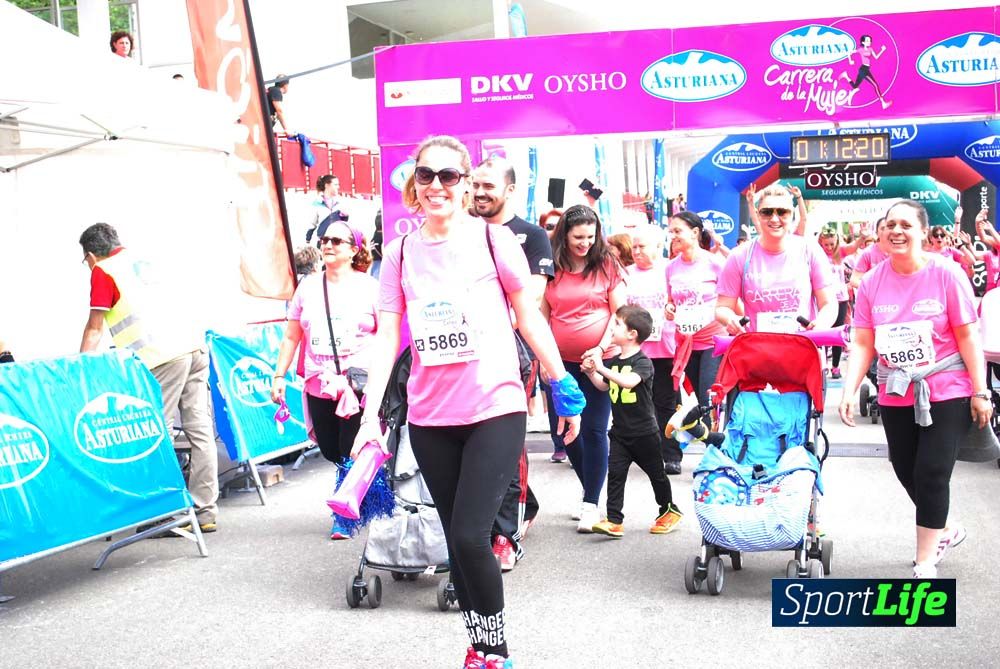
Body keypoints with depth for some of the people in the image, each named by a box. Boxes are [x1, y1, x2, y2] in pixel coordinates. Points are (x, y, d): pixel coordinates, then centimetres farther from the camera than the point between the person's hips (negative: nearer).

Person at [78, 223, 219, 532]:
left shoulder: (103, 272, 4)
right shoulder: (141, 262, 26)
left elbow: (94, 329, 6)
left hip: (165, 356, -8)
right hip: (194, 345, 8)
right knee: (200, 431, 6)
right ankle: (206, 511, 10)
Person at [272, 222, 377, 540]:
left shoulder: (369, 287, 1)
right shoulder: (308, 287, 11)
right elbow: (292, 336, 15)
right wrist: (279, 376, 11)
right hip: (319, 386, 4)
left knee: (353, 454, -8)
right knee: (332, 452, 7)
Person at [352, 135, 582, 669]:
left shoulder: (492, 239, -3)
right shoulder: (400, 254, 4)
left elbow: (529, 318, 3)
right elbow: (386, 339, -1)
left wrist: (564, 387, 5)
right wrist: (370, 415, -10)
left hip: (496, 410, -3)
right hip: (430, 420, 4)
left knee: (470, 537, -11)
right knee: (457, 541, 12)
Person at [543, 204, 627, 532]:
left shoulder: (607, 265, -2)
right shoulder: (552, 269, 3)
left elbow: (619, 313, -3)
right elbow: (543, 315, 8)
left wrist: (602, 347, -15)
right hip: (560, 361, 3)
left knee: (593, 430, -4)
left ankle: (591, 502, 4)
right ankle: (591, 488, 27)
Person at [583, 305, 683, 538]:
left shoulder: (643, 362, -16)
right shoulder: (614, 361, 5)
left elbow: (630, 381, -37)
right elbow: (603, 386, 20)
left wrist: (602, 368, -40)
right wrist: (591, 372, 3)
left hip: (644, 432, -5)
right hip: (620, 432, 6)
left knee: (656, 473, 12)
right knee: (615, 473, -6)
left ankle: (669, 510, 32)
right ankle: (614, 521, -8)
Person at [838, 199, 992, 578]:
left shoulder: (946, 274, -10)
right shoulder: (872, 283, -1)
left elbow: (968, 337, -7)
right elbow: (862, 344, -1)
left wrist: (980, 394, -8)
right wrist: (849, 392, -11)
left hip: (946, 393, -4)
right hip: (896, 395, 4)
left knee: (931, 473, -7)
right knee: (906, 472, 11)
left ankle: (925, 565, 5)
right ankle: (944, 531, 40)